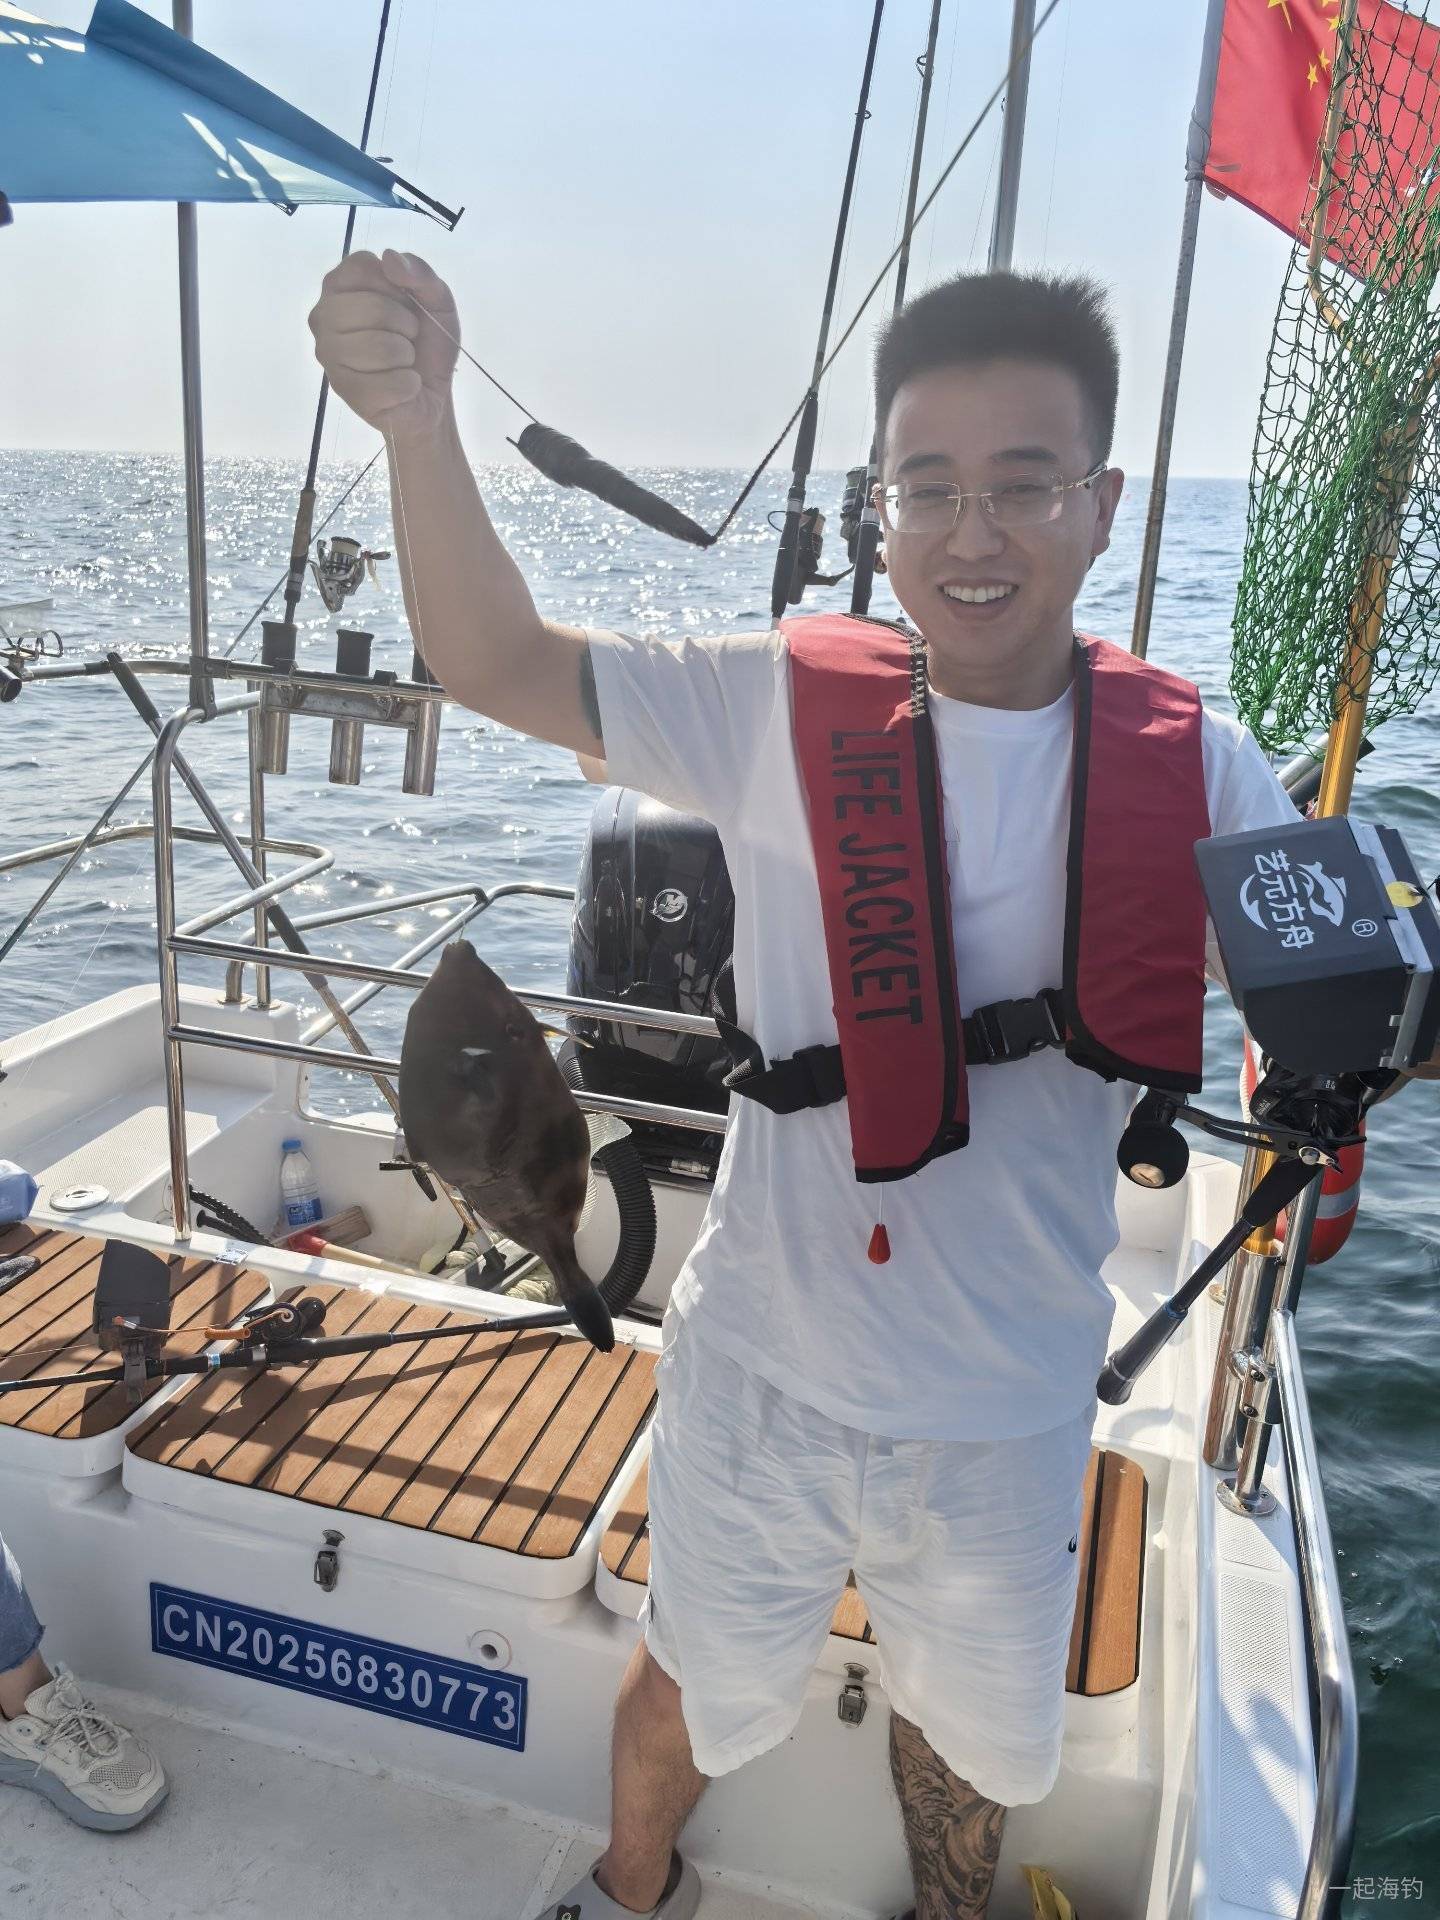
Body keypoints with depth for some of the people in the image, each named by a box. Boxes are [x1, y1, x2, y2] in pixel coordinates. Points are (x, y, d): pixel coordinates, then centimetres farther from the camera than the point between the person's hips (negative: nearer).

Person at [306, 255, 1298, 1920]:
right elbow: (497, 663, -17)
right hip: (763, 1372, -1)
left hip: (1014, 1408, 2)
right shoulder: (787, 705, -14)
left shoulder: (1191, 769, -10)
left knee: (980, 1737, 30)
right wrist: (417, 420, -34)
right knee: (698, 1693, 27)